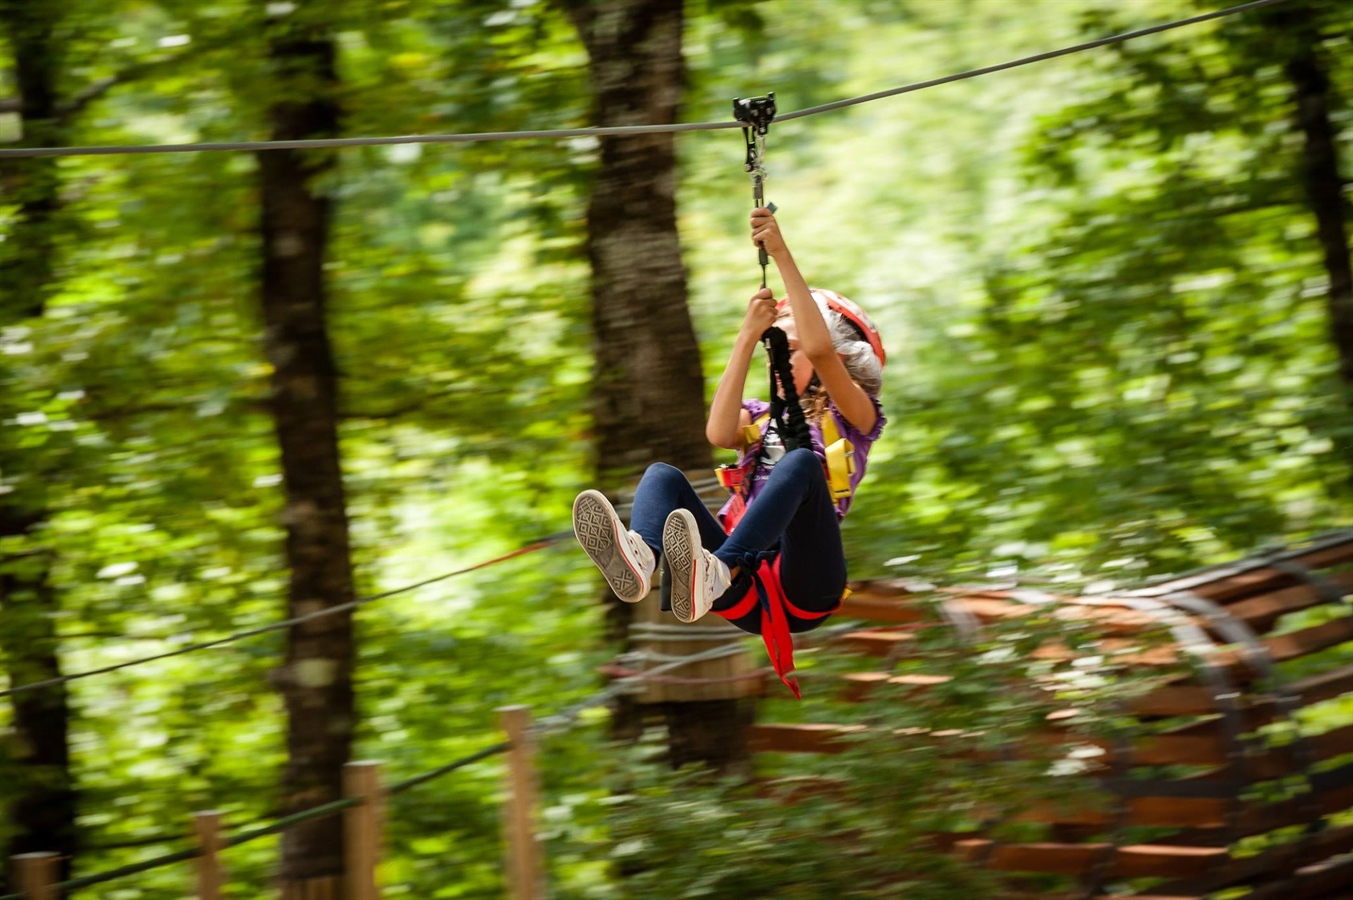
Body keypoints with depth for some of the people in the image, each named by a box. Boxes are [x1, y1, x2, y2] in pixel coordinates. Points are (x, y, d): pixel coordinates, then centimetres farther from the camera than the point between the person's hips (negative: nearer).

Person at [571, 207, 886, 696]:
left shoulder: (850, 420, 15)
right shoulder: (759, 419, 29)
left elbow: (820, 349, -6)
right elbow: (719, 433, 3)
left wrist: (782, 254, -7)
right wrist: (748, 337, 2)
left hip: (804, 591, -4)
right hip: (747, 597, 4)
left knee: (802, 463, -29)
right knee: (662, 475, -14)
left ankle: (713, 575, -58)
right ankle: (637, 561, -52)